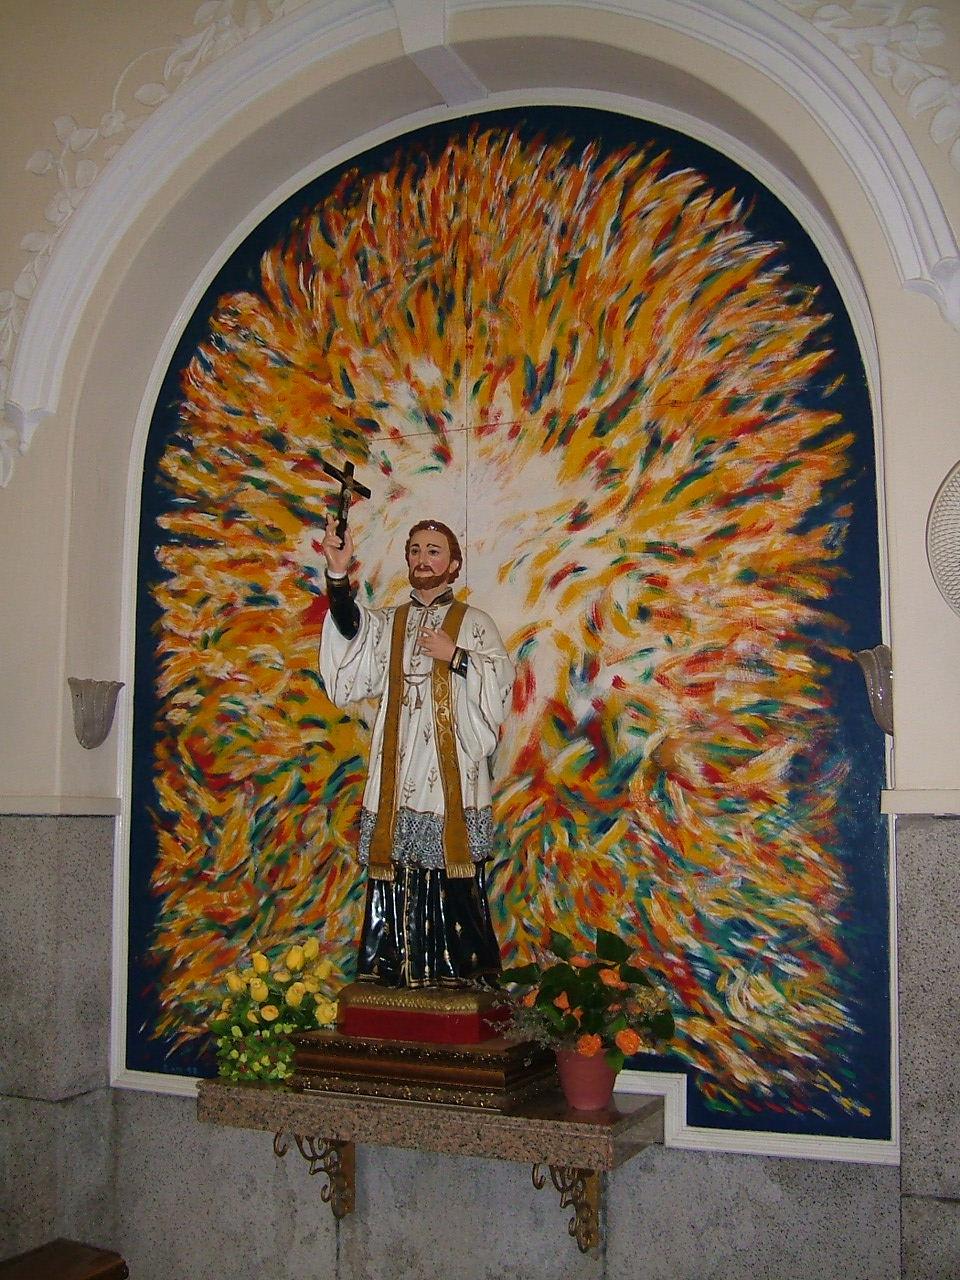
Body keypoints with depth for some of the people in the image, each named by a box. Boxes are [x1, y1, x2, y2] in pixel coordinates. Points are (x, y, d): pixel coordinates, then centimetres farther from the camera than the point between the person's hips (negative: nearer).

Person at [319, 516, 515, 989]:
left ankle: (460, 969, -1)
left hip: (451, 768, -2)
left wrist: (456, 657, -10)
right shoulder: (386, 624, 17)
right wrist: (339, 576, -18)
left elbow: (501, 681, 0)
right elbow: (348, 635, -6)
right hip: (400, 767, 3)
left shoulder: (474, 623, 11)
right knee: (398, 871, -1)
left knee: (453, 866, -7)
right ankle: (397, 967, 6)